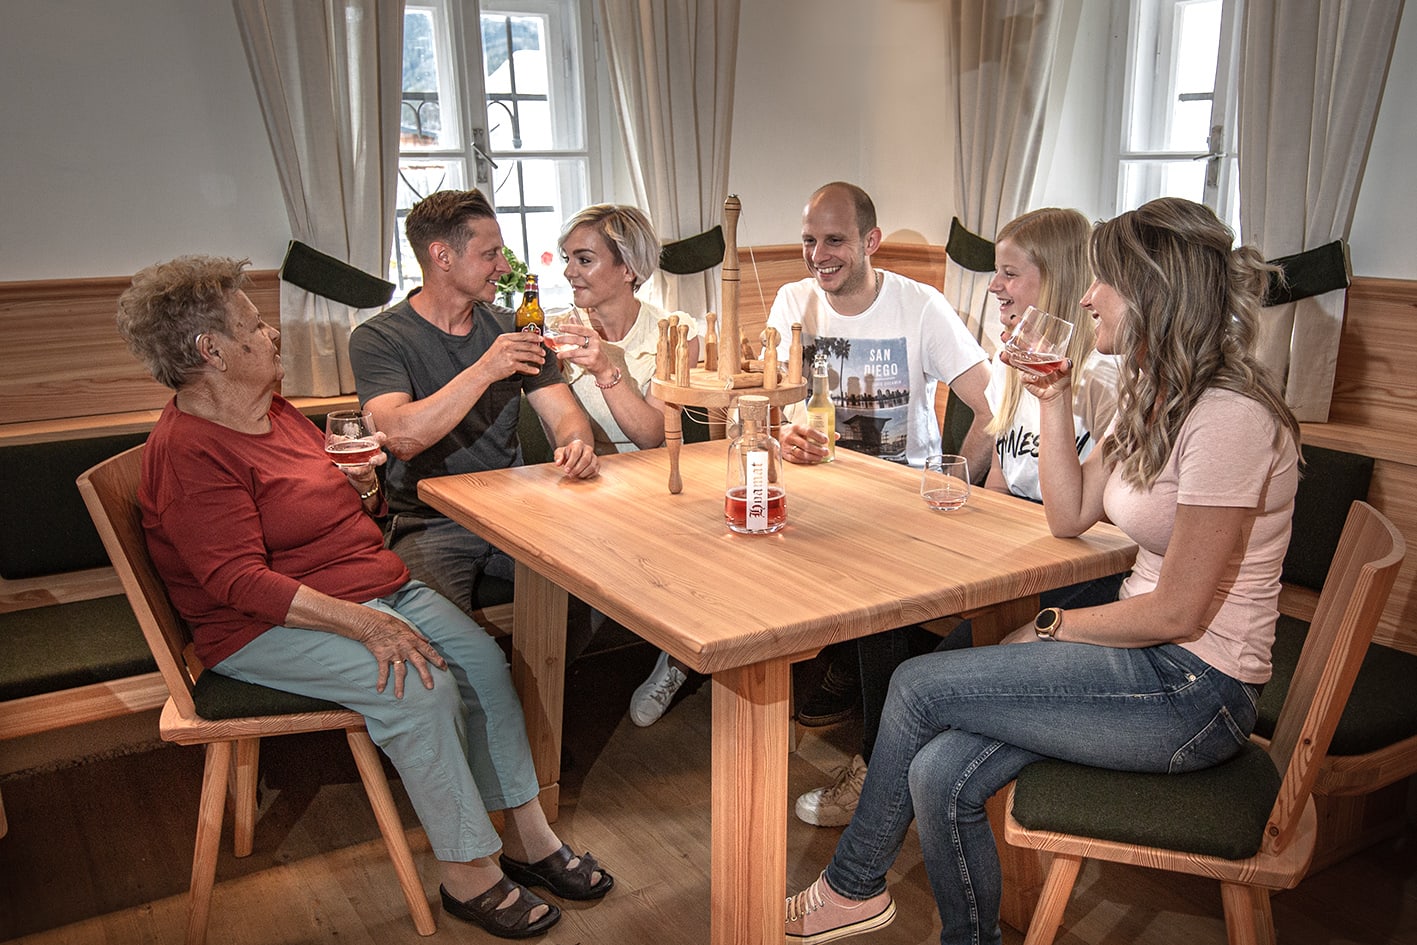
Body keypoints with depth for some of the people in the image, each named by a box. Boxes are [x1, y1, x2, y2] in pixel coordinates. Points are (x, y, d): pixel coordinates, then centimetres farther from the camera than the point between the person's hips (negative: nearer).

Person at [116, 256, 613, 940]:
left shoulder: (276, 412, 13)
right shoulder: (188, 452, -16)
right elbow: (242, 581, -24)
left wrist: (361, 490, 3)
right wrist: (361, 623, -32)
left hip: (377, 585, 9)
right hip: (270, 627, -8)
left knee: (484, 659, -10)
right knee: (421, 689, -28)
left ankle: (527, 835, 1)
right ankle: (467, 873, -12)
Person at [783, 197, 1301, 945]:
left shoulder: (1229, 417, -22)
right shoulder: (1153, 396, 9)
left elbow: (1178, 610, -20)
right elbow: (1068, 517, 9)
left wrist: (1049, 629, -8)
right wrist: (1053, 399, 1)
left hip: (1194, 691, -8)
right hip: (1150, 659, 8)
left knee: (919, 685, -11)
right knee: (940, 775, -10)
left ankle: (854, 885, 12)